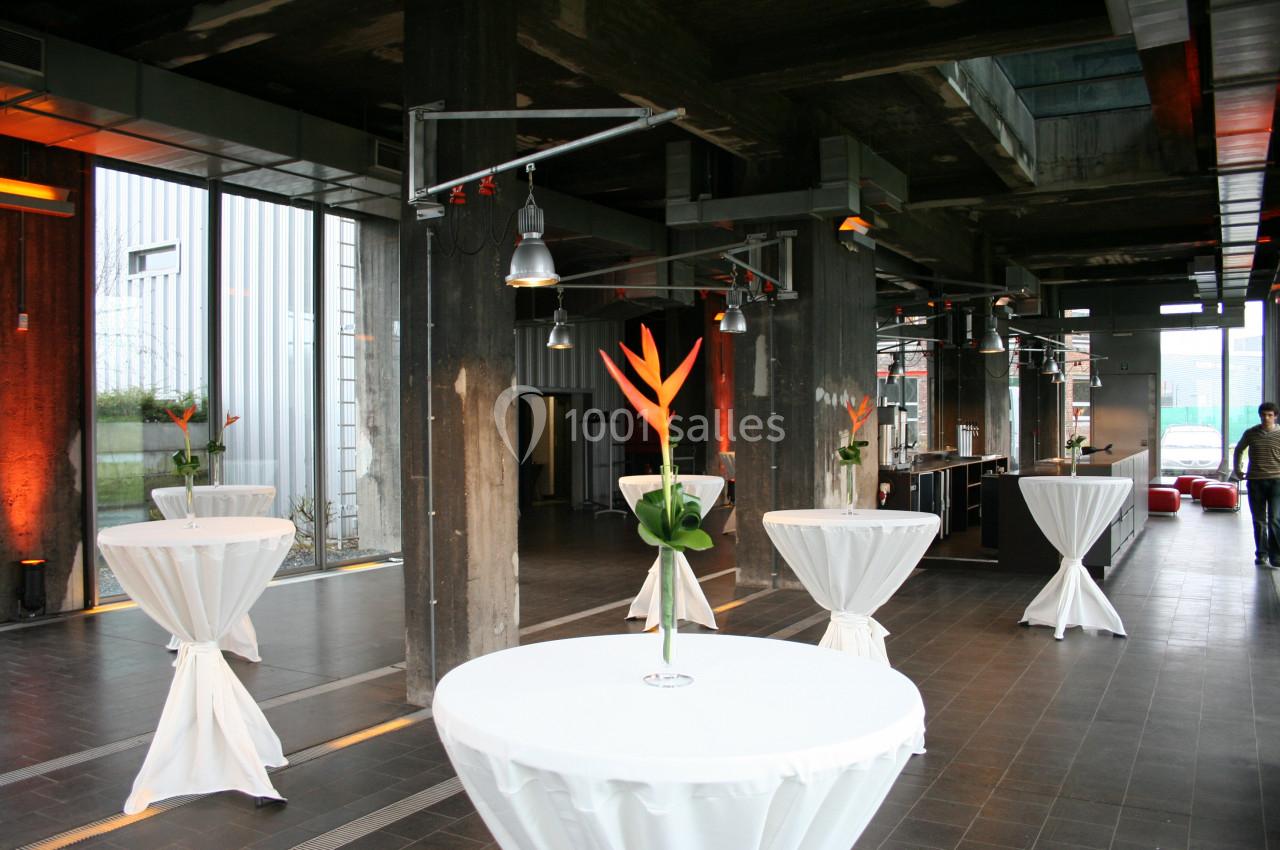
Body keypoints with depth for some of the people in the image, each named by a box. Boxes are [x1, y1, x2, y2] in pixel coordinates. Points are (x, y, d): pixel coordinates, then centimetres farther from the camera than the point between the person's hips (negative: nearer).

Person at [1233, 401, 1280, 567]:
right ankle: (1261, 554, 18)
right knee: (1259, 521, 8)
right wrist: (1237, 469, 16)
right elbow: (1238, 450, 21)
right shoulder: (1250, 433, 3)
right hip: (1255, 481, 2)